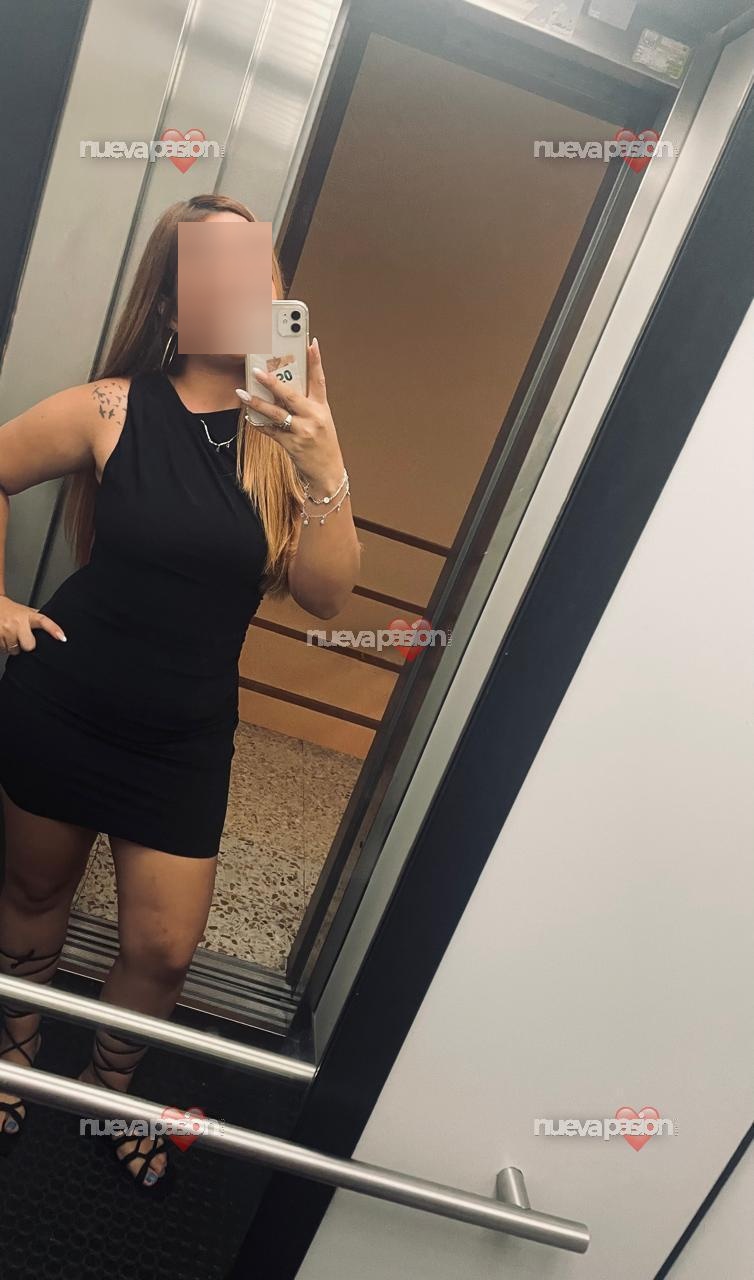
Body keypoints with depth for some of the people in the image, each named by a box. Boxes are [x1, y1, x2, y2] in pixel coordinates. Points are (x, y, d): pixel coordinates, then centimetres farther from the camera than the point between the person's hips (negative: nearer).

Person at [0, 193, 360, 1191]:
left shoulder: (291, 430, -7)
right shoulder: (114, 409, -12)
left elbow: (326, 597, -14)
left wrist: (324, 474, -28)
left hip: (186, 736, 1)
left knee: (165, 950, 9)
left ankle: (109, 1081, 43)